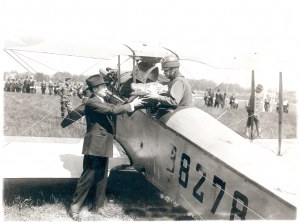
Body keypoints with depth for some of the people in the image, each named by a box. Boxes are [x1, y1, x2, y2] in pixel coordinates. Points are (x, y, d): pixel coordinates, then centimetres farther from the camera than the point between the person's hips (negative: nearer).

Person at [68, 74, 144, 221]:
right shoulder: (92, 102, -16)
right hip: (94, 146, -9)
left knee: (102, 178, 14)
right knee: (87, 178, -2)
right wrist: (131, 105, -15)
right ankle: (74, 208, 10)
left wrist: (131, 105, 3)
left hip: (104, 146, 9)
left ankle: (97, 206, 26)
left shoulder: (102, 102, 16)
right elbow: (113, 110, -23)